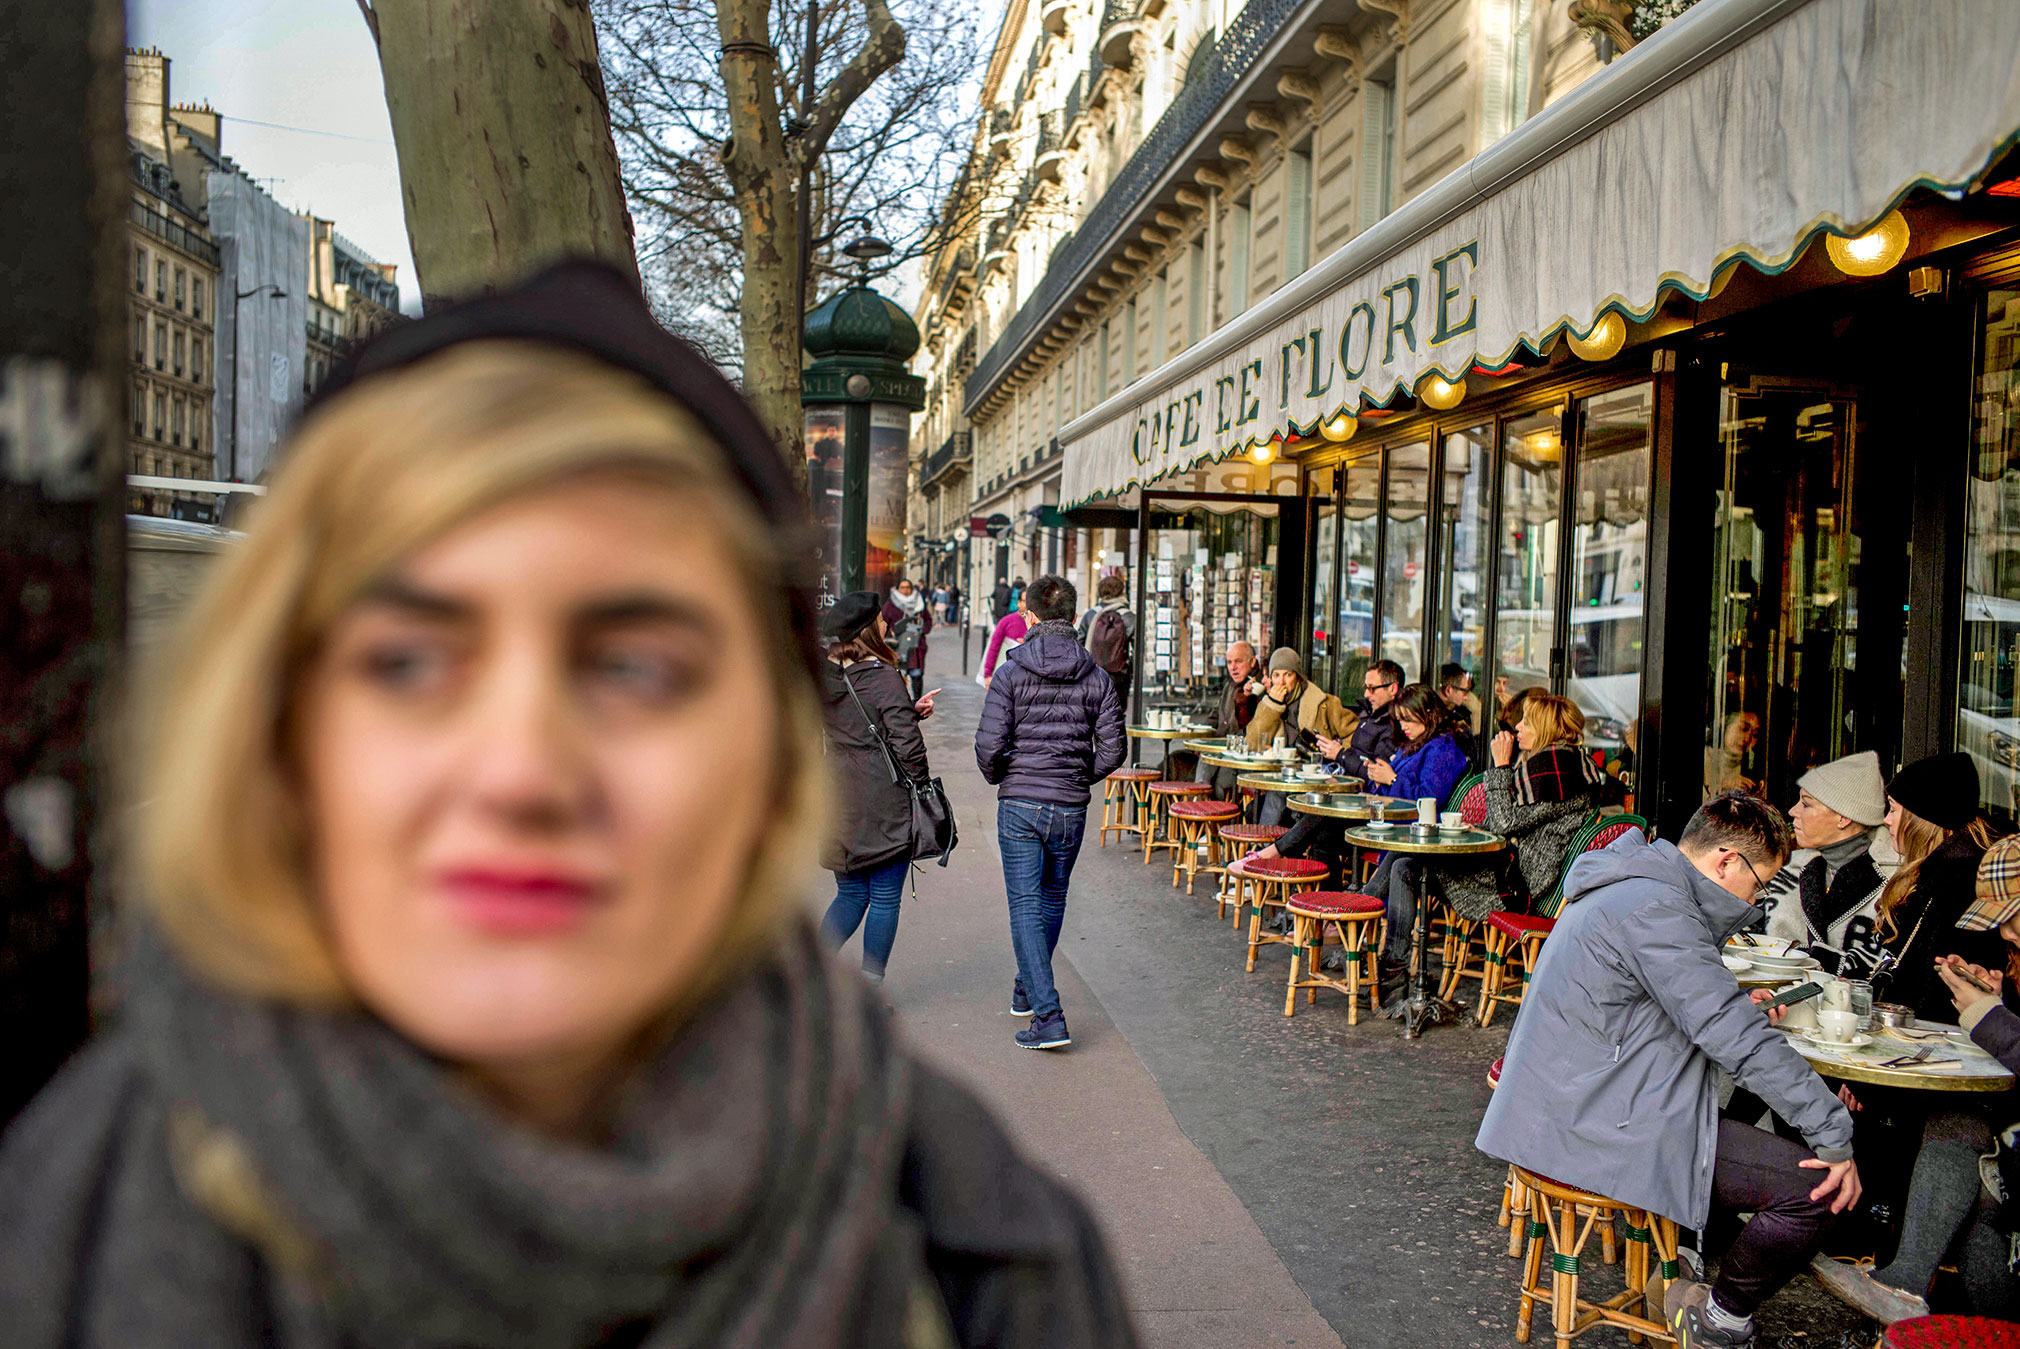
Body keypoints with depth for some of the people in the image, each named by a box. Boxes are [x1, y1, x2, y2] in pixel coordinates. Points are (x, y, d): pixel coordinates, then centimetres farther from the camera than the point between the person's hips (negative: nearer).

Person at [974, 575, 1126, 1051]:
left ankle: (1048, 1017, -6)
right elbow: (1113, 749, -2)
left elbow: (989, 746, -12)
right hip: (1071, 809, 3)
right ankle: (1027, 989, 38)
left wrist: (999, 778, 9)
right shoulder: (1097, 677, 0)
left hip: (1019, 804, -3)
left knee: (1025, 906, 1)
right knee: (1052, 900, 21)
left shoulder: (1011, 673, -8)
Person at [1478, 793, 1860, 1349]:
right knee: (1818, 1186, -12)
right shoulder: (1652, 908, -19)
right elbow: (1736, 1039, -22)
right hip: (1605, 1125, -11)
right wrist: (1835, 1135, -16)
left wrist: (1735, 1009, 13)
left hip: (1570, 1099, 11)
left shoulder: (1627, 886, 15)